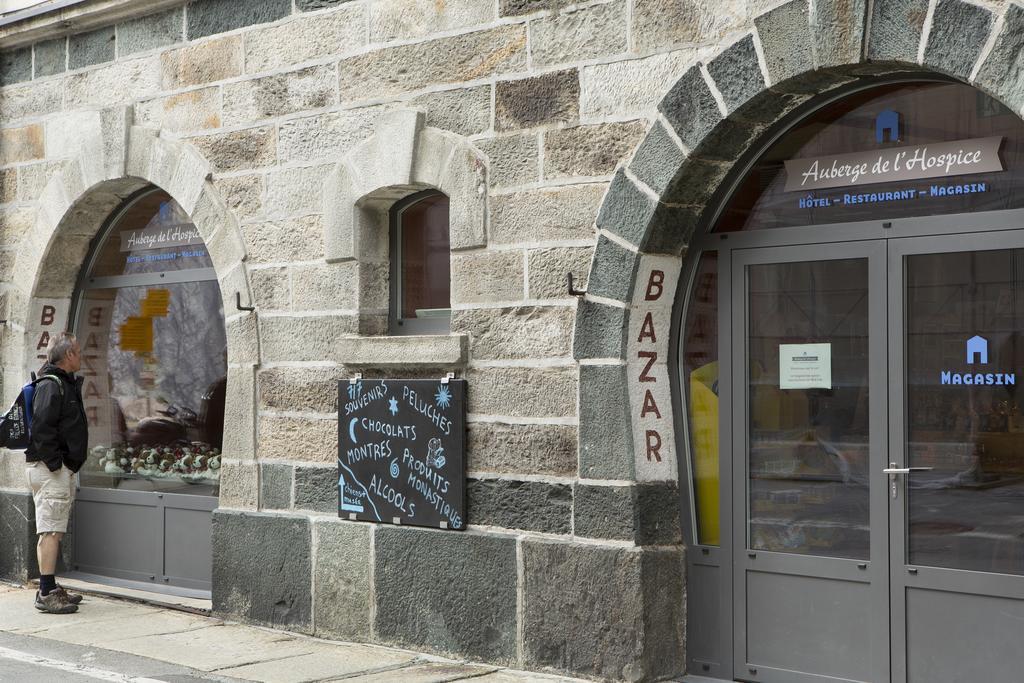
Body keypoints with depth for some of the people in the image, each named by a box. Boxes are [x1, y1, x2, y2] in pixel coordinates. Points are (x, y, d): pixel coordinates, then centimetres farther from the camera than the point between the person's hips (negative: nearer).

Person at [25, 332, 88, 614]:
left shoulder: (67, 384, 19)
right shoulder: (51, 386, -14)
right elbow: (42, 429, -21)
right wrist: (55, 464, -20)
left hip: (62, 469, 11)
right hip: (50, 470, -11)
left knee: (53, 531, 14)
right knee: (50, 531, -11)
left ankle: (50, 588, 21)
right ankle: (47, 593, -11)